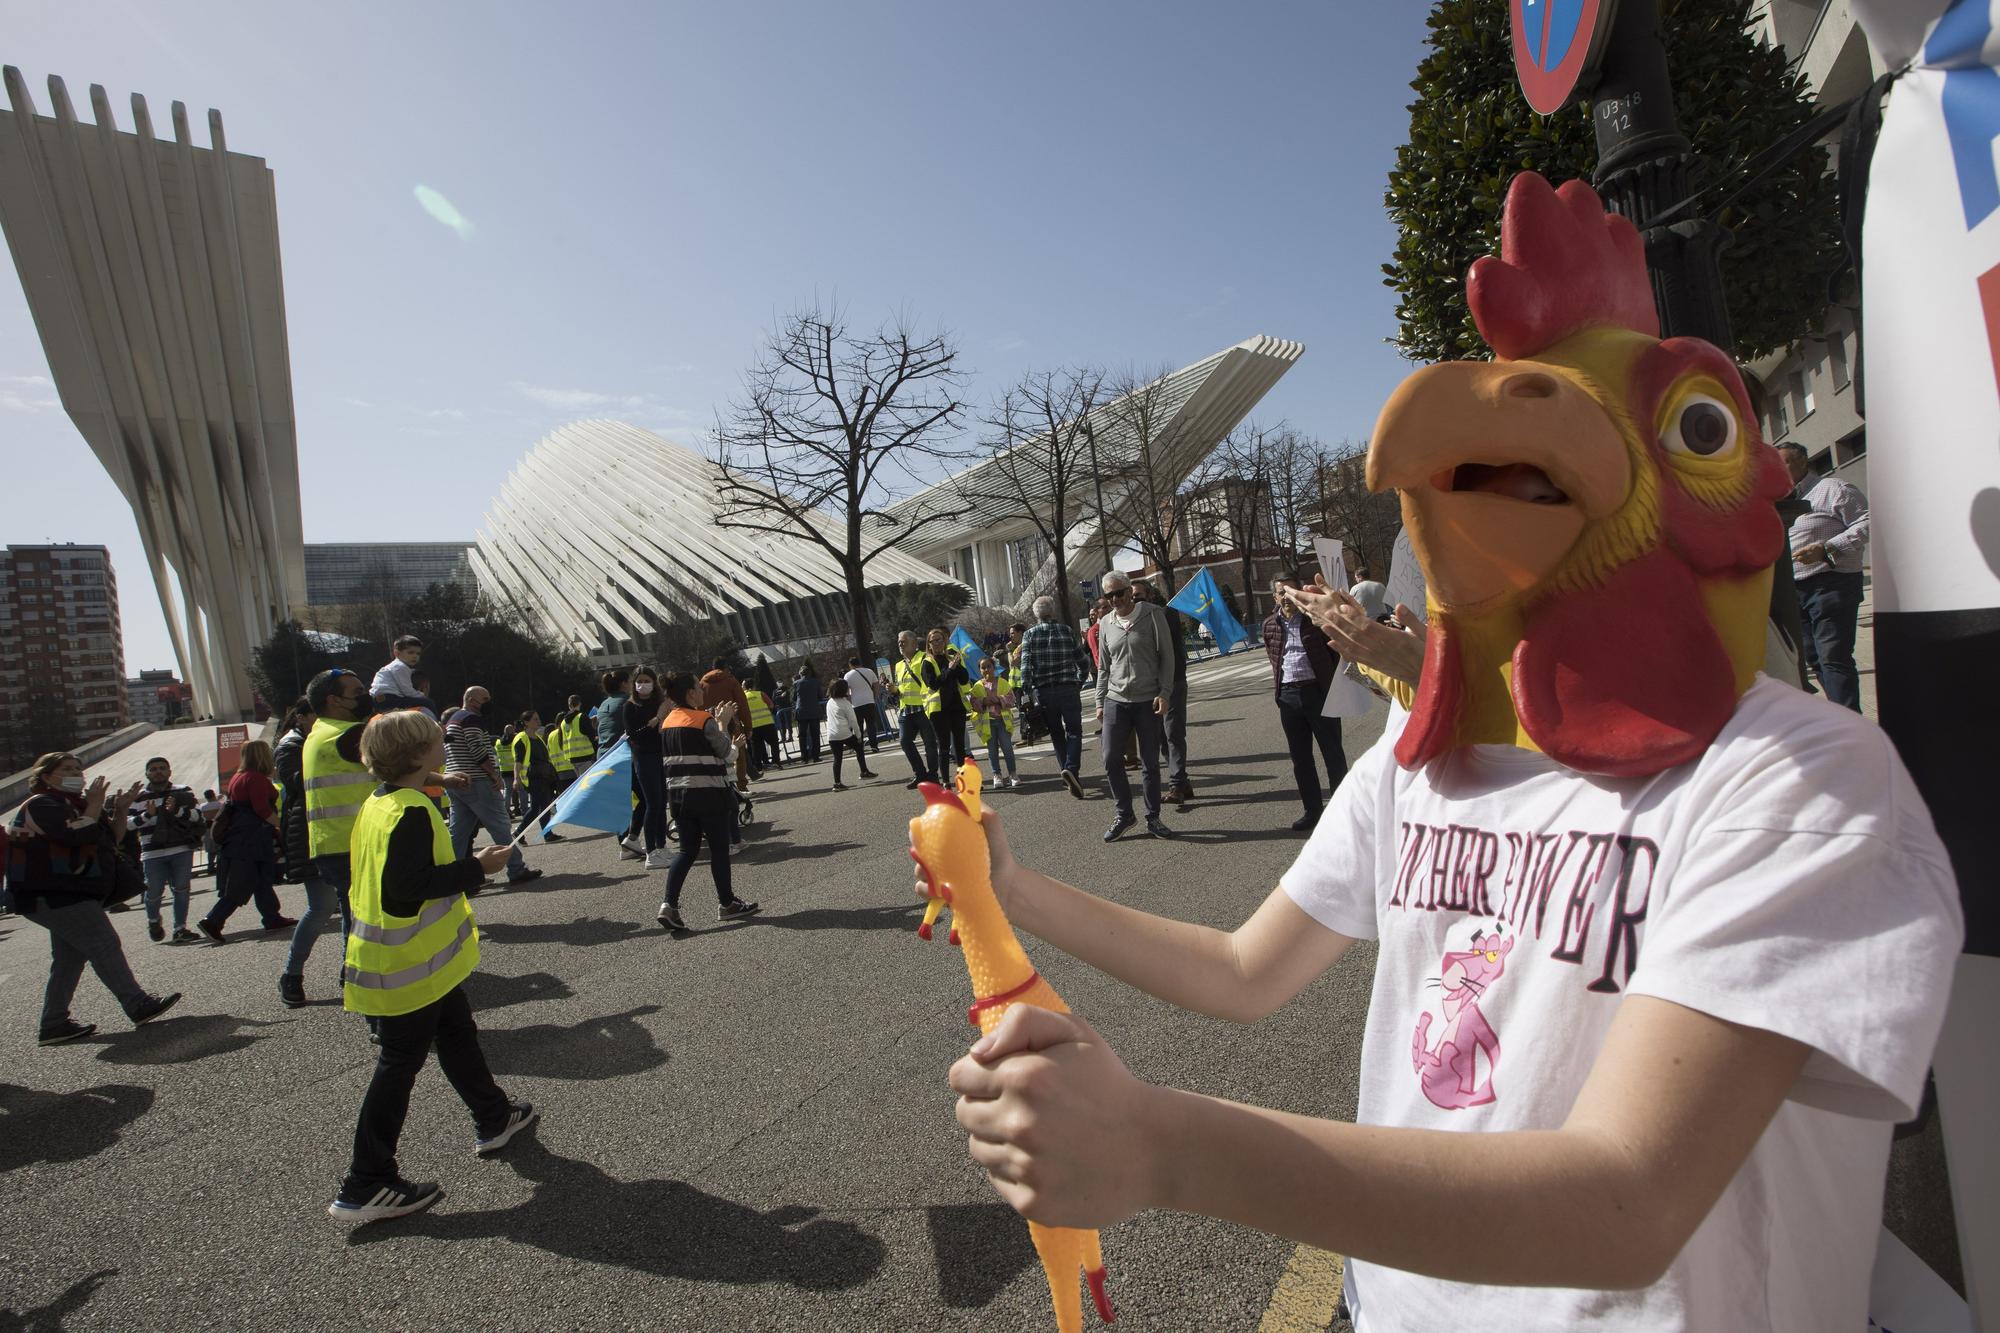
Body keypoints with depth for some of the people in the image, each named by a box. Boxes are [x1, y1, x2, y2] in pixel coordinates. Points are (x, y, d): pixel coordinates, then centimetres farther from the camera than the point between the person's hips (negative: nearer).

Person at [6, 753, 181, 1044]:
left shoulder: (74, 804, 20)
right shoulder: (42, 804, -10)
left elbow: (112, 840, 16)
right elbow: (75, 835, -27)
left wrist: (120, 810, 2)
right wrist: (95, 806, -16)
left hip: (68, 896, 10)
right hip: (55, 896, -10)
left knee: (70, 958, 11)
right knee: (105, 945, -12)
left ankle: (54, 1025, 15)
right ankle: (139, 1006, -12)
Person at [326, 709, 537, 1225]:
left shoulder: (378, 803, 7)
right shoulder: (412, 812, -24)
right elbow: (406, 887, -30)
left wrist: (464, 869, 15)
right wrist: (476, 868, -22)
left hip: (419, 957, 10)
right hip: (409, 964, -10)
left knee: (457, 1033, 22)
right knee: (400, 1063, 1)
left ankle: (494, 1119, 38)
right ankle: (365, 1187, 13)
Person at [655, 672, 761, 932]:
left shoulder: (667, 722, 8)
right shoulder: (705, 720, -14)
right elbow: (724, 751, -6)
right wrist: (723, 722, 3)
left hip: (677, 793, 7)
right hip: (708, 792, -7)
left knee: (688, 848, 13)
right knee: (719, 848, 6)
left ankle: (669, 904, 0)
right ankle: (726, 903, 18)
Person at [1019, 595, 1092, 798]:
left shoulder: (1029, 635, 1)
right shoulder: (1066, 631, 3)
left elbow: (1025, 667, -7)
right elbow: (1083, 662, 5)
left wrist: (1028, 694, -2)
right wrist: (1079, 683, 19)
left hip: (1043, 691, 1)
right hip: (1068, 688, -1)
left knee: (1056, 734, 14)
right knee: (1073, 731, 4)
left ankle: (1068, 773, 14)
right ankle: (1071, 768, -17)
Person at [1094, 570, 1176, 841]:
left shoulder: (1152, 615, -2)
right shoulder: (1105, 624, 8)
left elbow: (1167, 656, -3)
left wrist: (1164, 693, -11)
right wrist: (1100, 702, 9)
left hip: (1148, 701, -3)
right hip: (1115, 700, 3)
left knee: (1150, 762, 4)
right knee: (1111, 759, -2)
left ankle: (1153, 818, 18)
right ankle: (1124, 814, 15)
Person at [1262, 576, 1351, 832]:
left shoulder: (1314, 618, -3)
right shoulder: (1270, 625, 7)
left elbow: (1335, 649, 3)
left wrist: (1332, 681, -3)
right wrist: (1279, 686, 11)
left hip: (1318, 691, -4)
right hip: (1287, 695, 4)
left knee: (1332, 751, 3)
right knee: (1300, 757, 10)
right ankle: (1312, 810, 20)